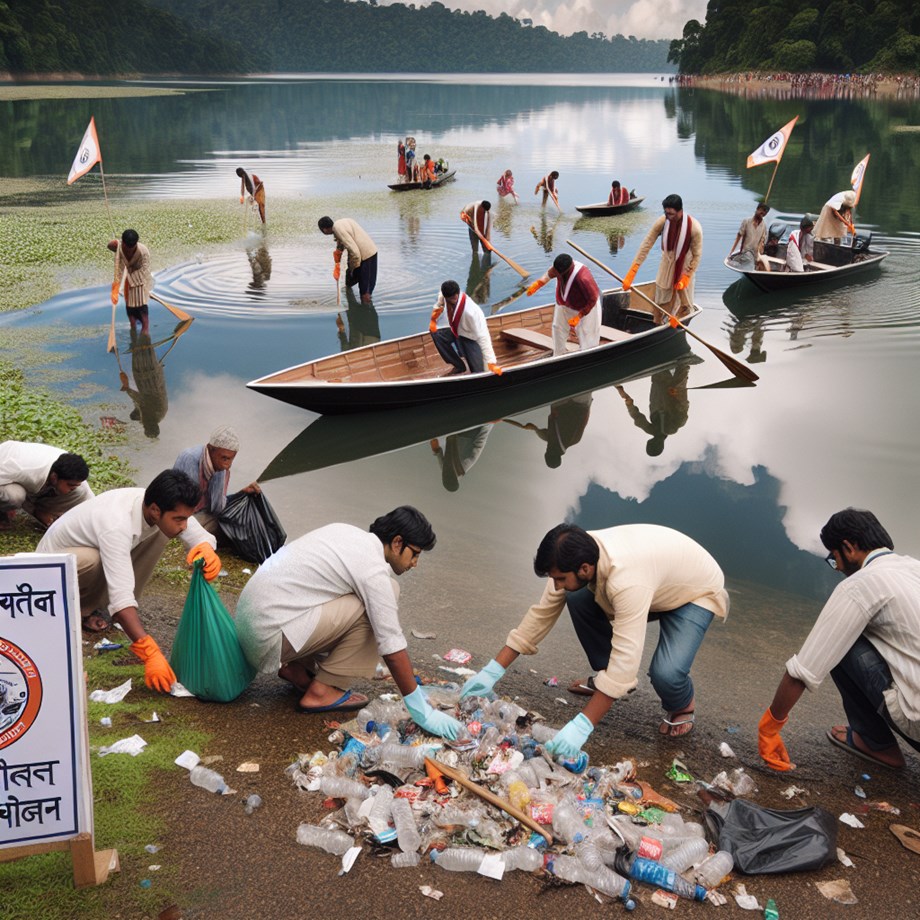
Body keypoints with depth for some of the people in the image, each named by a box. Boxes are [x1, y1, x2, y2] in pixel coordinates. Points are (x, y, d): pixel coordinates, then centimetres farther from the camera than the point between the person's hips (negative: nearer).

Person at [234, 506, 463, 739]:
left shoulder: (346, 532, 11)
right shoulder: (374, 570, -14)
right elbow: (393, 650, -14)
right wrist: (422, 713, -6)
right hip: (270, 635, -9)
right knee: (373, 609, -10)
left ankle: (297, 668, 18)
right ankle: (321, 691, -3)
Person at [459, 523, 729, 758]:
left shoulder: (627, 580, -43)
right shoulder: (576, 555, -20)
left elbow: (625, 659, -46)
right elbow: (542, 613, -12)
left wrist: (582, 726, -47)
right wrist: (493, 670, -14)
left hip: (695, 593, -7)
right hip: (658, 582, 7)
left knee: (665, 673, -30)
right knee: (577, 599, -12)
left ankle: (682, 704, 8)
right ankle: (608, 679, 10)